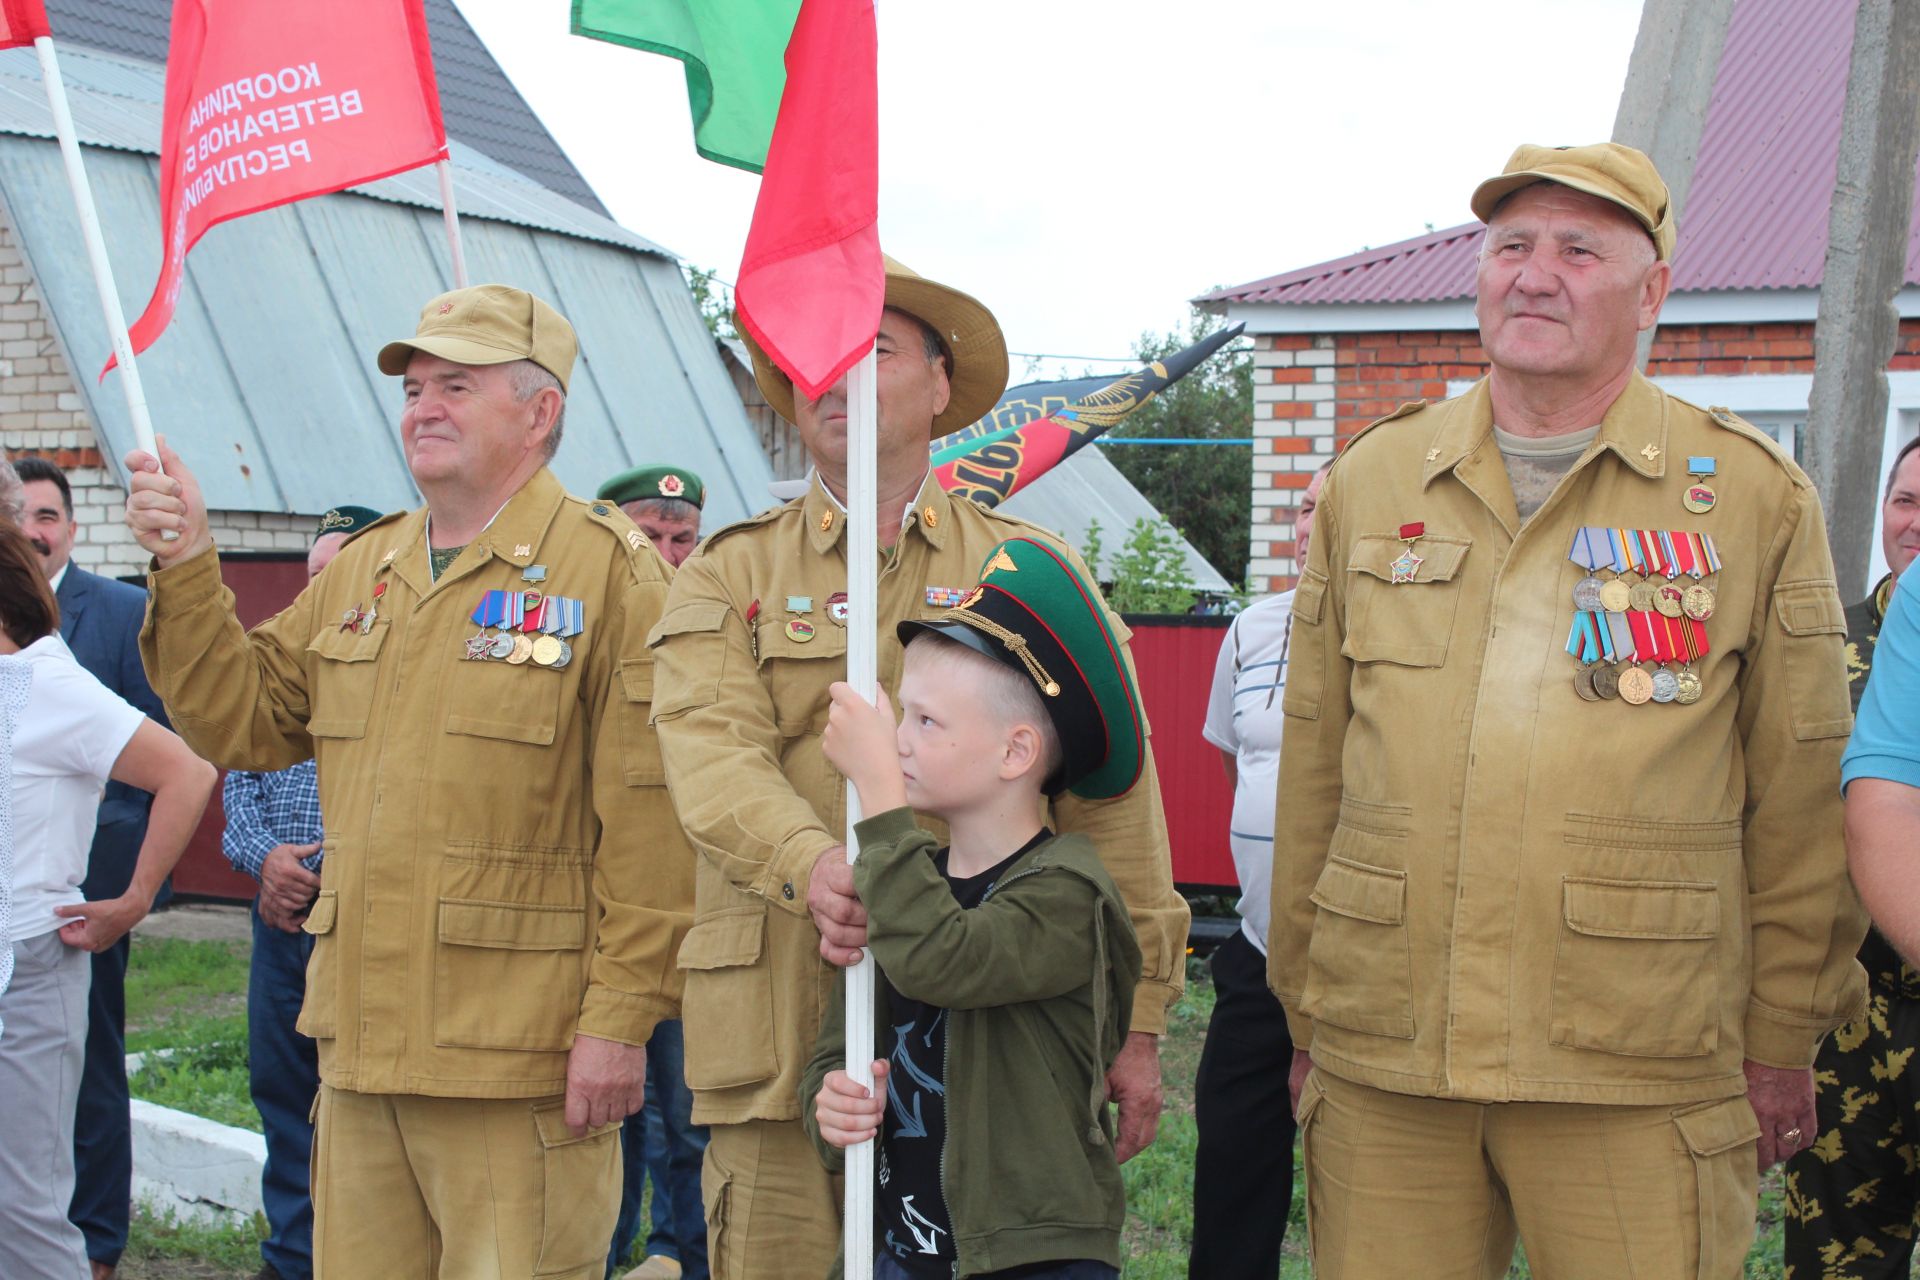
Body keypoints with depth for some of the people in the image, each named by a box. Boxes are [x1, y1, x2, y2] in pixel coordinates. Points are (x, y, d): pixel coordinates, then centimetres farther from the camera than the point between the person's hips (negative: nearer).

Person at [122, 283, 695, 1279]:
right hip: (359, 1049, 7)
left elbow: (649, 817, -12)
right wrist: (186, 568, 3)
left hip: (517, 1062, -7)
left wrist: (622, 1015, -16)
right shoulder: (359, 573, 17)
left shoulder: (608, 570, -7)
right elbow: (241, 720, 15)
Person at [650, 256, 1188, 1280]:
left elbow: (1111, 799, 8)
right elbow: (713, 754, -7)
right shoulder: (725, 578, 11)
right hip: (783, 1039, 0)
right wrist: (813, 866, -28)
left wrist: (1134, 1023, 3)